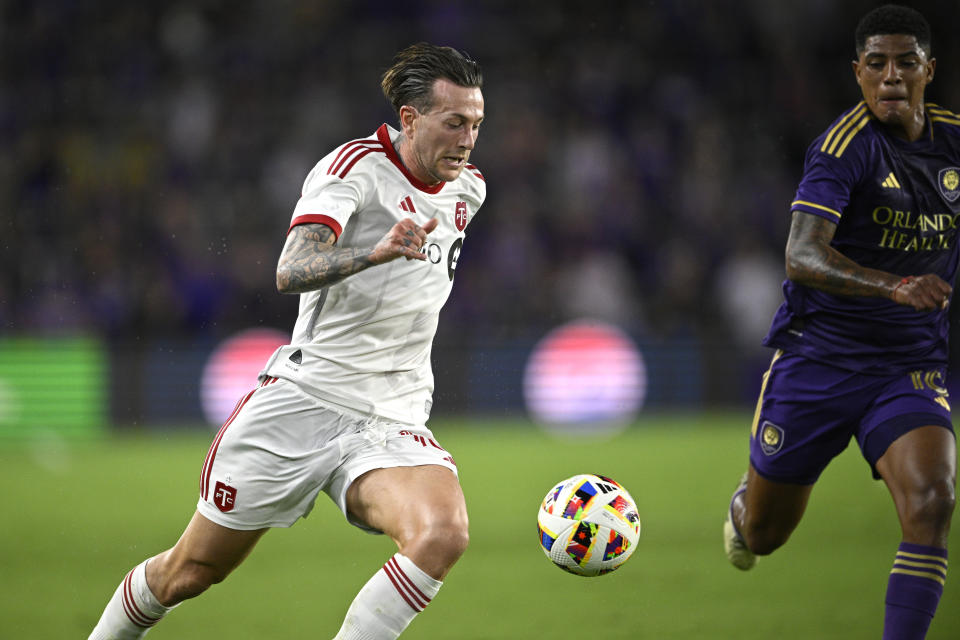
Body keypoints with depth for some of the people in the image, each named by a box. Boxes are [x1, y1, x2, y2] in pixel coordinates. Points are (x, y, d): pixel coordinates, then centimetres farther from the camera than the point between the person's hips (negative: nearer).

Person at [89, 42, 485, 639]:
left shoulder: (468, 188, 8)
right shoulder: (357, 166, -12)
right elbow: (291, 274, -28)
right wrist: (377, 252, -43)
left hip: (392, 422, 4)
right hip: (302, 403, -4)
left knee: (443, 533, -28)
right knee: (188, 573, 6)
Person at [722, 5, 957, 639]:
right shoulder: (845, 145, -17)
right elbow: (802, 256, -30)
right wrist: (891, 286, -44)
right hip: (819, 354, -3)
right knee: (764, 535, 12)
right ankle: (745, 503, 49)